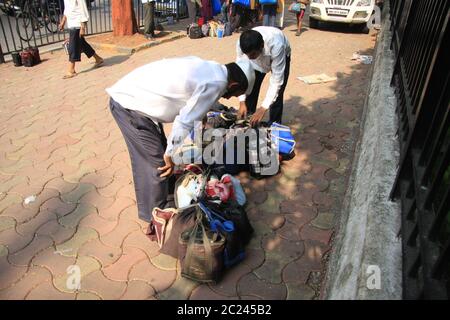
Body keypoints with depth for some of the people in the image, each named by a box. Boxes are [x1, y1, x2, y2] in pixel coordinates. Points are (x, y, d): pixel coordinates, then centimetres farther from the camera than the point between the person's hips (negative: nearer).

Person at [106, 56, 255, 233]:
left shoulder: (206, 67, 13)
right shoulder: (216, 83, -14)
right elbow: (185, 121, -17)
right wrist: (171, 154, -5)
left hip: (125, 93, 9)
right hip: (131, 107, -9)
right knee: (158, 165, 1)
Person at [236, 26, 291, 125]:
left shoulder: (276, 45, -45)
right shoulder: (242, 44, -35)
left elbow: (277, 80, -40)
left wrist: (263, 108, -43)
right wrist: (242, 102, -31)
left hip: (281, 56, -3)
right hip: (258, 59, 3)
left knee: (277, 95, -14)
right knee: (250, 89, -4)